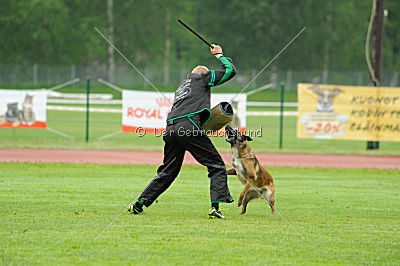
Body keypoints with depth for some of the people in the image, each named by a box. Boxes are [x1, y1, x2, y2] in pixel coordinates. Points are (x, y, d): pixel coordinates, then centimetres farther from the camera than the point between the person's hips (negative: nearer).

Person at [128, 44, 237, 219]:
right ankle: (215, 207, -15)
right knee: (217, 166, -1)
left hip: (171, 129, 7)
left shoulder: (181, 87, 34)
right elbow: (230, 70, 17)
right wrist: (219, 55, 33)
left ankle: (139, 204, 16)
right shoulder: (202, 77, 16)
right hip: (189, 128, -7)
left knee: (168, 172, 18)